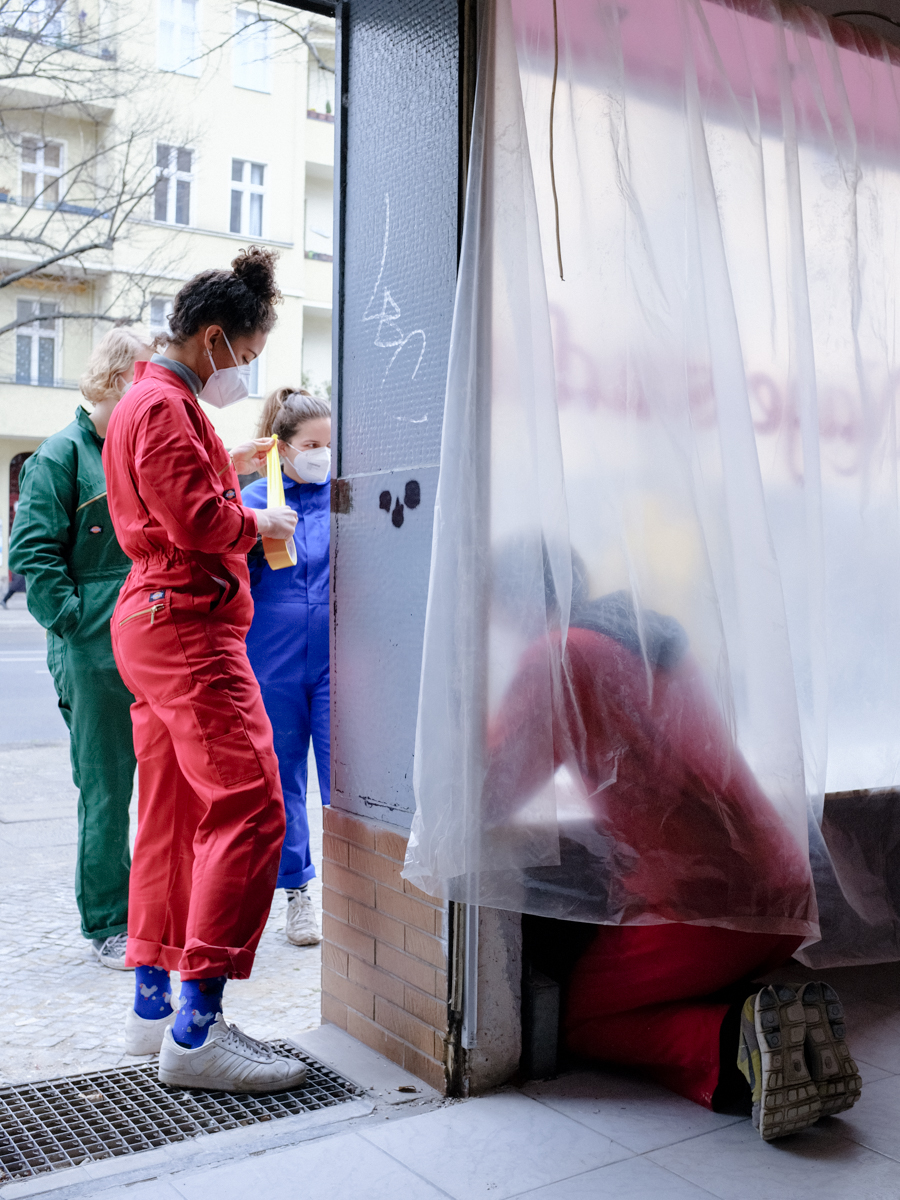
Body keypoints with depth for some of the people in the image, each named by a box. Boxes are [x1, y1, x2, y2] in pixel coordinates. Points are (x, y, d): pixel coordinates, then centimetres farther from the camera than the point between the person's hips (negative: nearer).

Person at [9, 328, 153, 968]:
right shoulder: (64, 454, -3)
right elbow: (32, 550, -8)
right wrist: (76, 625, -14)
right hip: (97, 655, -6)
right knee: (106, 790, 3)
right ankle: (108, 926, 16)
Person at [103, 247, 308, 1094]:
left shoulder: (152, 402, 22)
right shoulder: (165, 406, -12)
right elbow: (196, 520, -21)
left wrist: (233, 463, 22)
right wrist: (262, 523, -5)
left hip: (155, 621, 12)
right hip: (187, 621, -12)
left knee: (172, 815, 12)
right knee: (248, 809, -14)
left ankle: (153, 1004, 20)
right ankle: (196, 1031, -13)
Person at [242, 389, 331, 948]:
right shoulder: (254, 499, 3)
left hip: (337, 658, 0)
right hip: (274, 661, 1)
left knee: (344, 774, -2)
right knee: (282, 777, 9)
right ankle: (298, 891, 24)